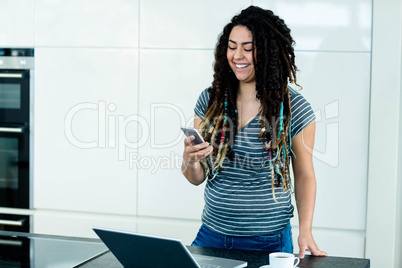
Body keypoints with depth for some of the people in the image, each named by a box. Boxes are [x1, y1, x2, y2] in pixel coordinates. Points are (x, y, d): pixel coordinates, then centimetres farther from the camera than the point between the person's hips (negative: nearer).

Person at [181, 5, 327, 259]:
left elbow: (304, 174, 0)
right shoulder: (210, 100, 0)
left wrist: (305, 232, -10)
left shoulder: (295, 109, -9)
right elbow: (197, 178, 4)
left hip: (268, 241, -3)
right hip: (212, 235, 3)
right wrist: (190, 160, -18)